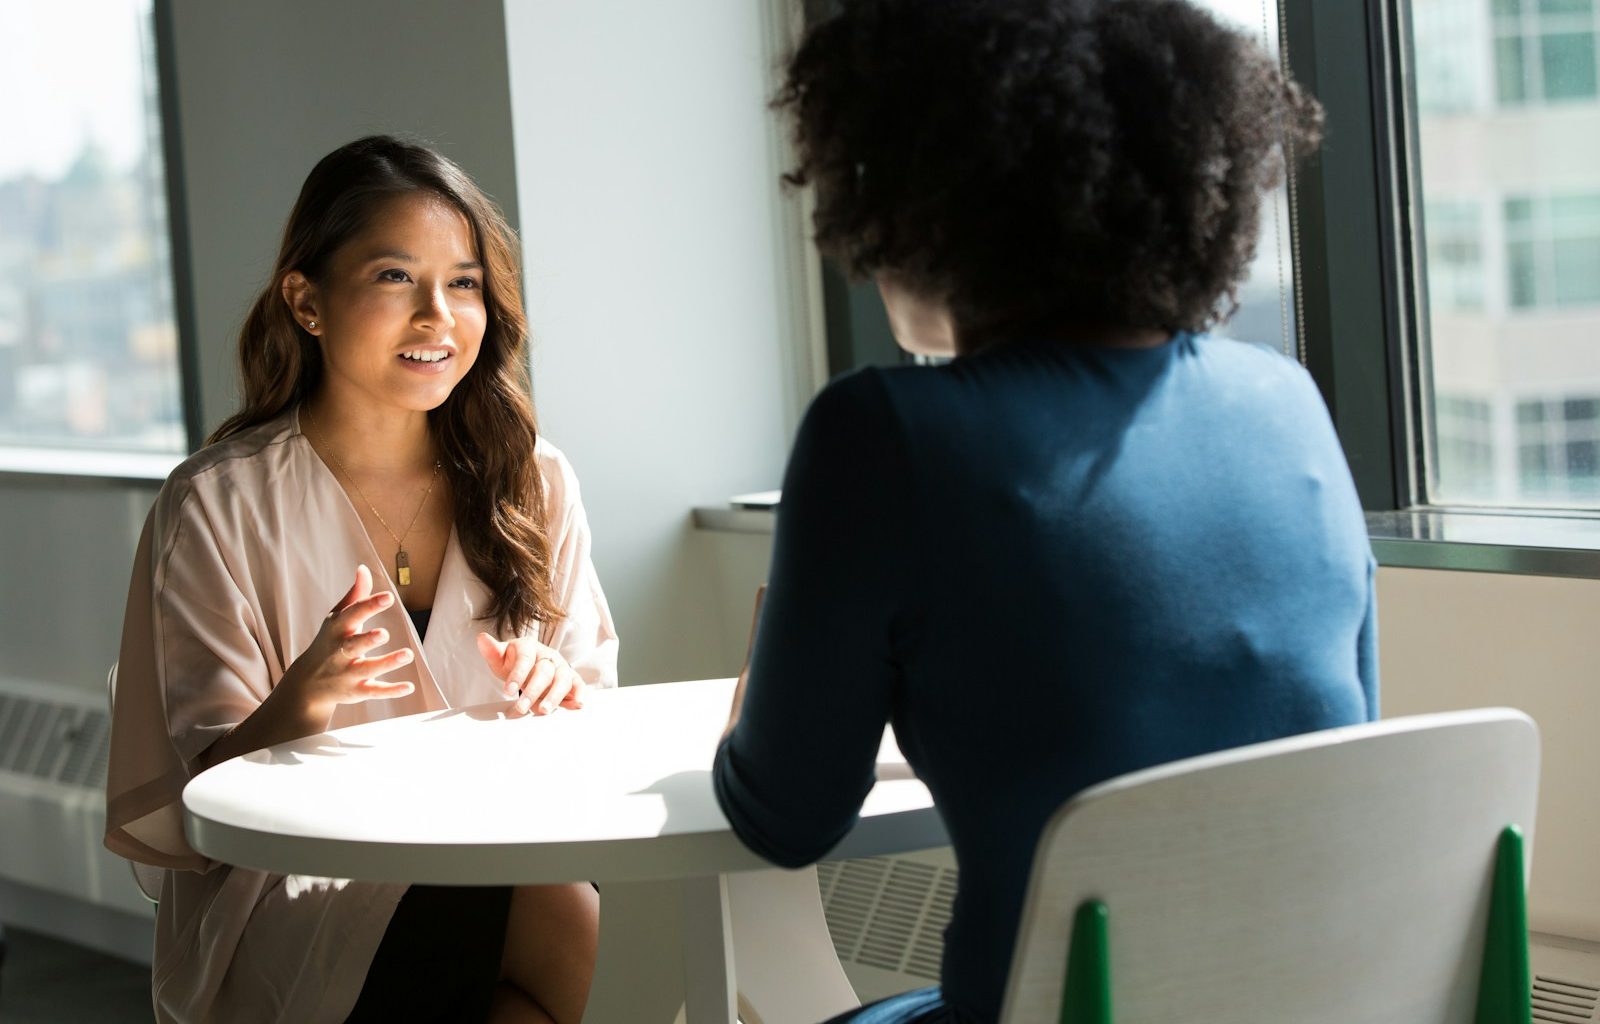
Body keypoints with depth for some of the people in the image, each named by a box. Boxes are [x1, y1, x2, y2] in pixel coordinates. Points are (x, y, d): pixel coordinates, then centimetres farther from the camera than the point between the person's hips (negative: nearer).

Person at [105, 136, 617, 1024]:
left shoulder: (529, 482, 8)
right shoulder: (218, 507, -4)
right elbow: (200, 800, -5)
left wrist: (558, 693, -12)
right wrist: (299, 706, -27)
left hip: (501, 865, 5)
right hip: (295, 894, -4)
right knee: (574, 930, -32)